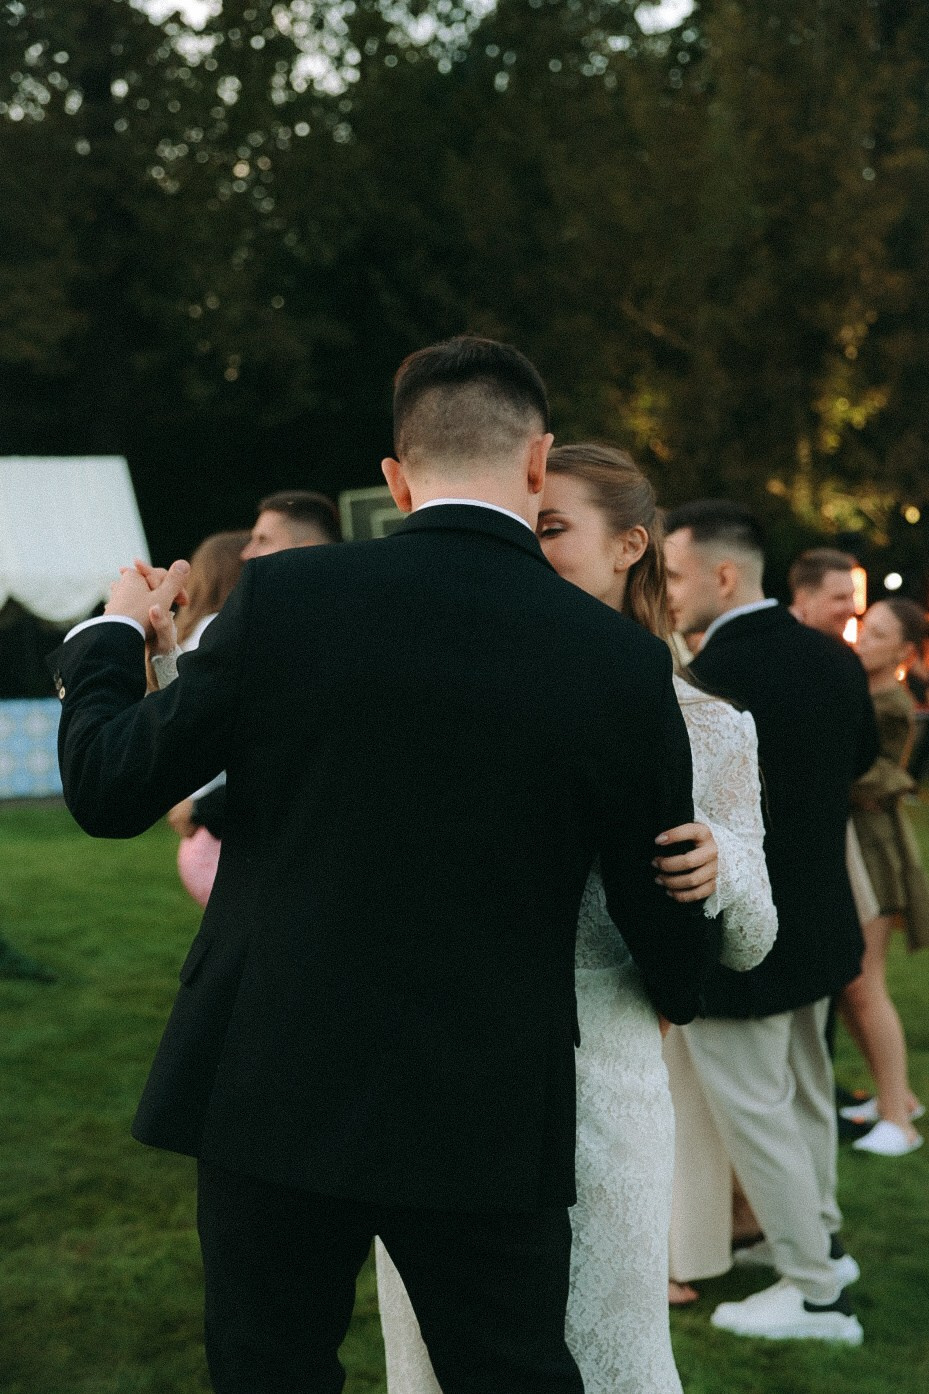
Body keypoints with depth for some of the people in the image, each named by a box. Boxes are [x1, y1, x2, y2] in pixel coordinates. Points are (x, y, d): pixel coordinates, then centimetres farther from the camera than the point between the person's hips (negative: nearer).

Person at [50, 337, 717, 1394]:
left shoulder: (284, 596, -9)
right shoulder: (622, 662, -7)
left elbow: (109, 790, -1)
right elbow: (675, 957, 1)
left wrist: (107, 639, 18)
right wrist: (675, 988, 25)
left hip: (276, 1094, 0)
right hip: (488, 1123, 0)